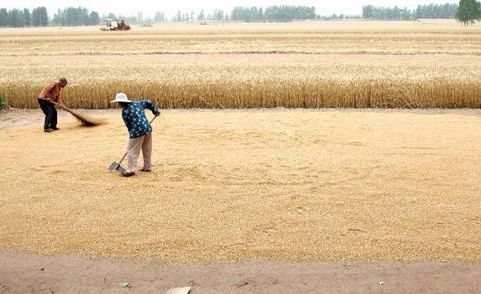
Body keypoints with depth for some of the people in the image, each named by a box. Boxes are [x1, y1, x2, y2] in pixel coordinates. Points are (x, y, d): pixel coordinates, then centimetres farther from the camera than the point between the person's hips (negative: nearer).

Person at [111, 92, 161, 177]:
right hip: (148, 128, 8)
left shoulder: (125, 112, -6)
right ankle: (147, 167, 28)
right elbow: (148, 103, 16)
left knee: (132, 150, 0)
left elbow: (129, 125, -1)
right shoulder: (137, 103, 12)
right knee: (147, 149, 18)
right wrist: (155, 110, 26)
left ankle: (131, 170, -2)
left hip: (137, 131, -8)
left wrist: (131, 134, 13)